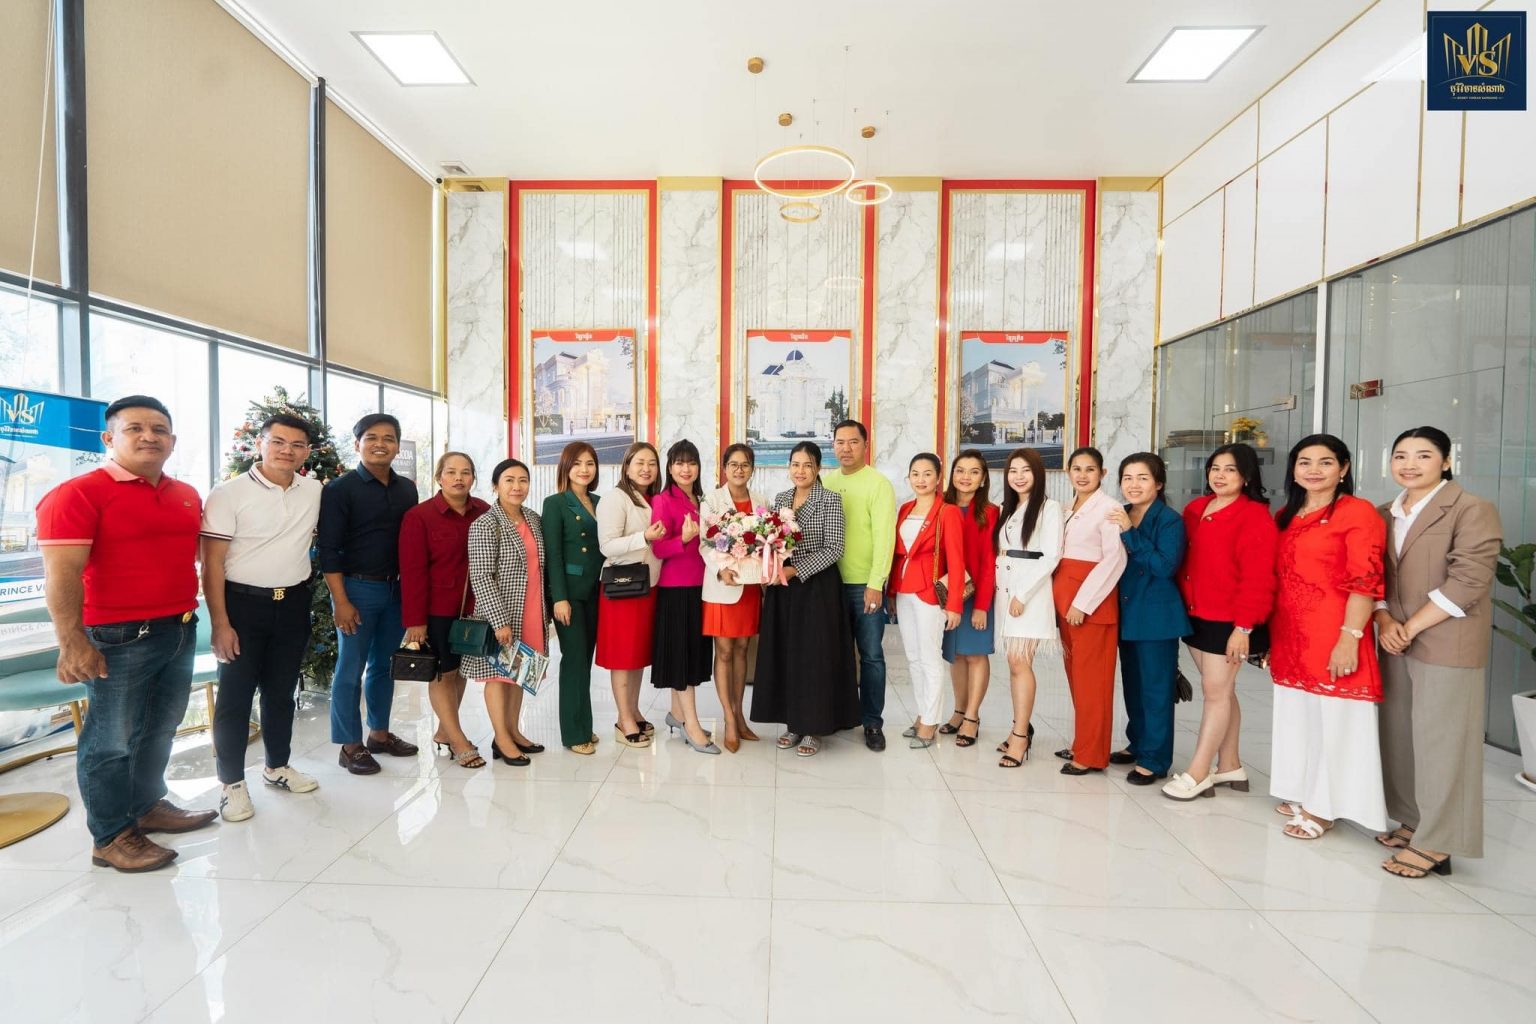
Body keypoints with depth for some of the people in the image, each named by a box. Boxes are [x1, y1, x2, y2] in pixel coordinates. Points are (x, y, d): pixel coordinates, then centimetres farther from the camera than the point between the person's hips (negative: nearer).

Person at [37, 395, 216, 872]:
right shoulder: (79, 493, -12)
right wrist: (72, 643, -22)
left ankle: (148, 805, 37)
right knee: (112, 740, 5)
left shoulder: (187, 495, 10)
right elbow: (62, 575, -17)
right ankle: (111, 837, 19)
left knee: (161, 731, 20)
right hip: (120, 637, -7)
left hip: (181, 631, 7)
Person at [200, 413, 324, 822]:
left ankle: (277, 766, 31)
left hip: (294, 605, 4)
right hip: (244, 604, -4)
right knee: (235, 696, 4)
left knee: (282, 691, 16)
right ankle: (232, 782, 18)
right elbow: (212, 564, -11)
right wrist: (220, 624, -15)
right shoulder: (230, 493, -11)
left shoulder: (315, 491, 2)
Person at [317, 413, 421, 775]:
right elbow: (329, 548, -10)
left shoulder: (407, 489, 8)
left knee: (385, 664, 15)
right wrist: (341, 601, -14)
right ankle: (350, 745, 15)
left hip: (397, 588, 5)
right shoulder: (340, 489, -7)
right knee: (350, 669, 3)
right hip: (357, 587, -5)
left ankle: (379, 733, 28)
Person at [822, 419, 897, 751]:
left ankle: (873, 723, 16)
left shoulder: (878, 483, -6)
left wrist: (875, 584, -18)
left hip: (865, 584, -4)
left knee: (871, 655, 4)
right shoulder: (825, 482, 8)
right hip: (831, 582, 4)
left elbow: (884, 536, -12)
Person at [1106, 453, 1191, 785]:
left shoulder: (1169, 520, -12)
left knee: (1156, 687, 2)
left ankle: (1155, 759, 13)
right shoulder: (1120, 517, 6)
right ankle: (1137, 744, 32)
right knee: (1132, 683, 17)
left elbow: (1166, 566, -24)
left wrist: (1130, 533, -24)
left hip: (1157, 615, -7)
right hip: (1126, 611, 7)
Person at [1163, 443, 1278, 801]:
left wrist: (1243, 626, -18)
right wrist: (1181, 605, 10)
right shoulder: (1194, 510, 10)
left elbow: (1257, 579, -16)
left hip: (1229, 621, -7)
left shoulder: (1255, 517, -12)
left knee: (1215, 691, -1)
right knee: (1221, 691, 15)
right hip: (1196, 616, 7)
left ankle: (1197, 773, 8)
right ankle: (1229, 765, 27)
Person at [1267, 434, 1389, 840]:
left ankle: (1324, 806, 16)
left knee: (1333, 718, 4)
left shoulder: (1358, 512, -8)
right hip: (1290, 637, 7)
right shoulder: (1285, 517, 12)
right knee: (1296, 716, 15)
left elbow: (1365, 582, -15)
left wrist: (1350, 638, -21)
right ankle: (1302, 793, 29)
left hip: (1333, 637, -7)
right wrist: (1269, 634, 14)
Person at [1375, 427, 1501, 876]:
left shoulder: (1473, 510, -6)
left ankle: (1436, 844, 9)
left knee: (1440, 741, -1)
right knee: (1399, 735, 11)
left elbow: (1468, 581, -14)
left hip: (1447, 646, -6)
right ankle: (1412, 822, 25)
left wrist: (1411, 628, -14)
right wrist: (1384, 620, -5)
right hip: (1396, 643, 6)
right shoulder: (1384, 514, 12)